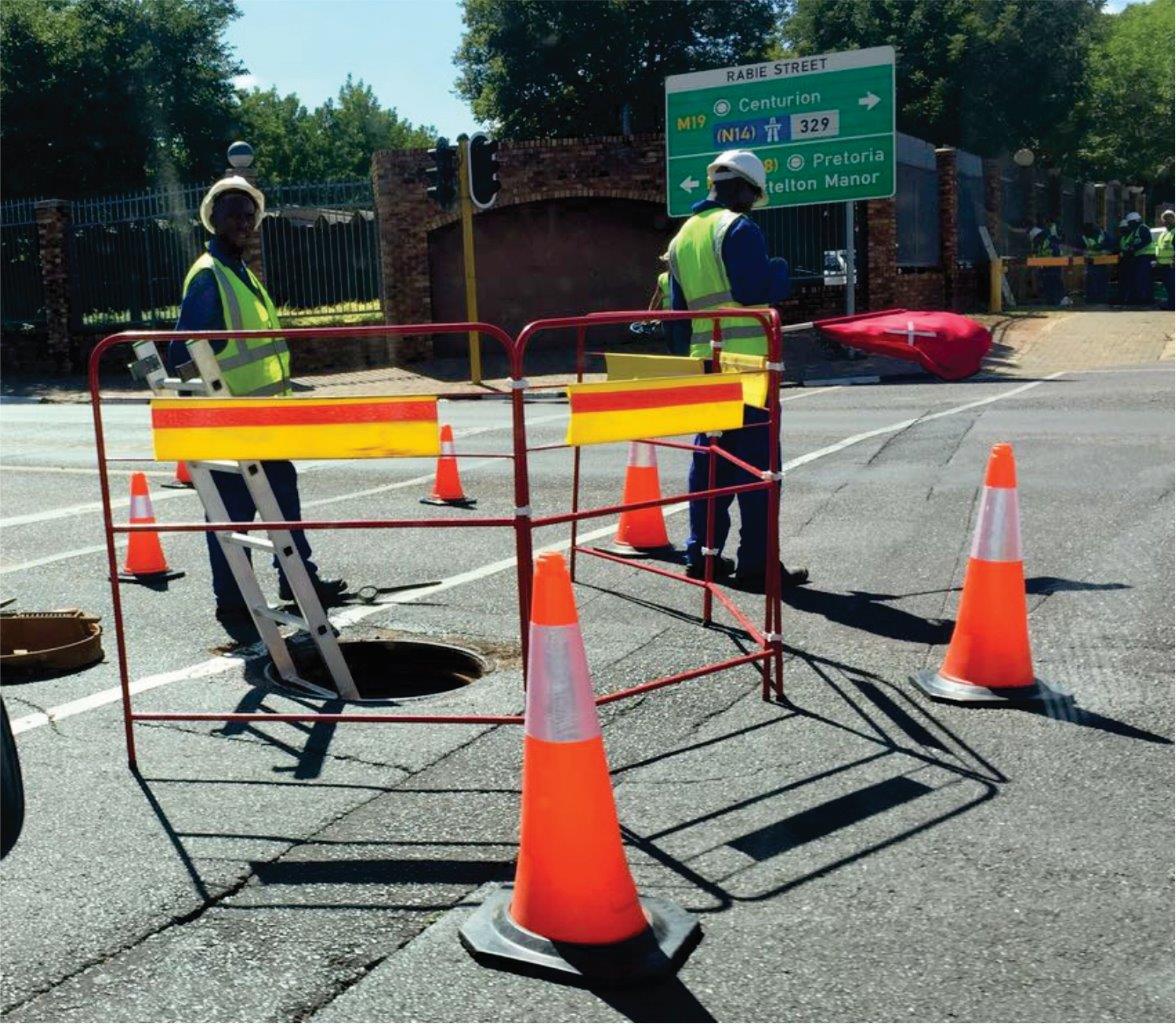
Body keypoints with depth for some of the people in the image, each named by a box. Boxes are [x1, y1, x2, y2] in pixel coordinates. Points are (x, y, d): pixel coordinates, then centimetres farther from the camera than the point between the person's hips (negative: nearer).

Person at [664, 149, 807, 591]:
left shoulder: (682, 238, 18)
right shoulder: (738, 228, -7)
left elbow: (678, 314, 20)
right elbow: (758, 290, -16)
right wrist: (781, 271, 3)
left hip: (704, 364, 8)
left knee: (709, 460, 13)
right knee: (756, 462, -5)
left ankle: (700, 553, 17)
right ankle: (756, 563, -4)